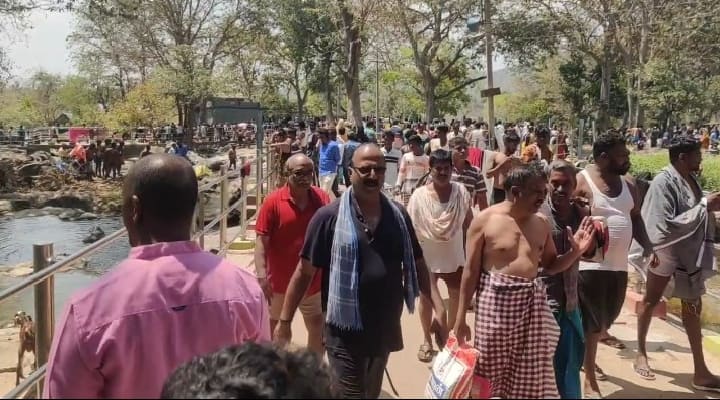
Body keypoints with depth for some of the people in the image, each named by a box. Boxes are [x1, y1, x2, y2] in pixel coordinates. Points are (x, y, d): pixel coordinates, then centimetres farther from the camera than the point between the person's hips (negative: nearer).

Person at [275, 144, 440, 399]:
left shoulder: (398, 215, 1)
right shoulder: (329, 217, -12)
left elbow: (416, 264, 7)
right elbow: (305, 271, -8)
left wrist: (437, 302, -5)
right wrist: (285, 321, -9)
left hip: (386, 329, 5)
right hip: (346, 332, -5)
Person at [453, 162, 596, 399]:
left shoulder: (541, 223, 6)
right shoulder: (485, 220, -7)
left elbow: (550, 266, 15)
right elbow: (471, 271, -5)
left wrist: (575, 251, -4)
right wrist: (461, 318, -5)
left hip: (532, 302, 4)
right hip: (495, 301, -4)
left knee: (531, 375, 6)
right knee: (491, 370, 5)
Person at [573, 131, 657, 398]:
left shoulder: (628, 185, 9)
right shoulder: (581, 182, -12)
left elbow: (636, 218, 16)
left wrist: (647, 246, 3)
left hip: (619, 265, 7)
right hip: (591, 265, -7)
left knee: (605, 319, 19)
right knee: (592, 323, 0)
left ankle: (588, 359, 43)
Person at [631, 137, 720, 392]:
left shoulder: (691, 179, 2)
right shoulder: (664, 182, -20)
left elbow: (695, 216, 12)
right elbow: (667, 225, -24)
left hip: (690, 253, 8)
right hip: (665, 251, -7)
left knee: (693, 307, 10)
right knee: (651, 301, 10)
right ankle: (641, 354, 29)